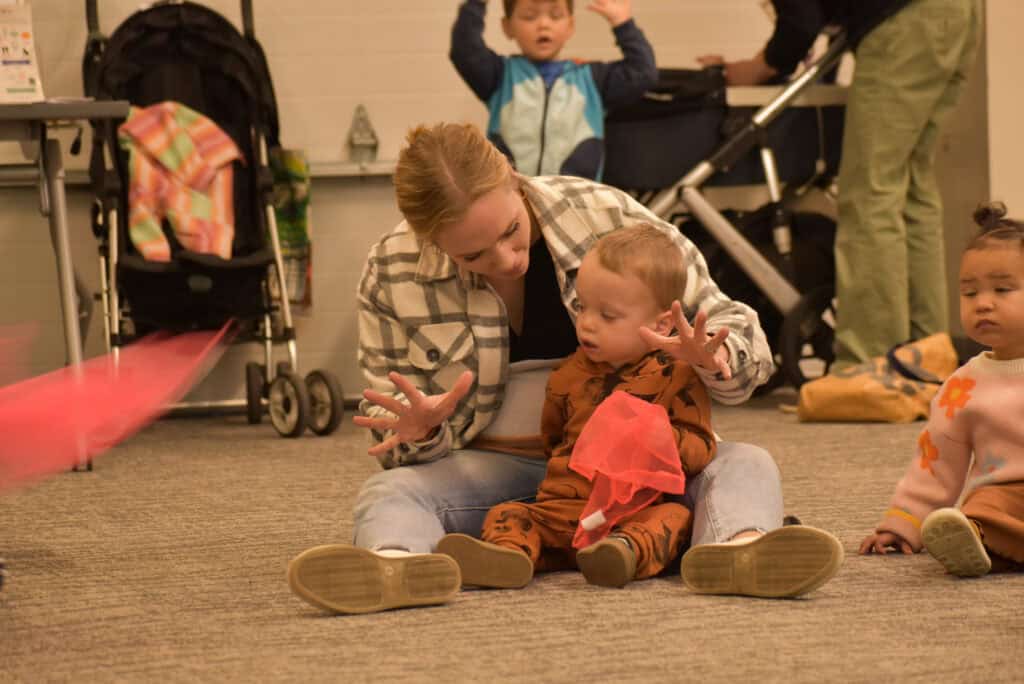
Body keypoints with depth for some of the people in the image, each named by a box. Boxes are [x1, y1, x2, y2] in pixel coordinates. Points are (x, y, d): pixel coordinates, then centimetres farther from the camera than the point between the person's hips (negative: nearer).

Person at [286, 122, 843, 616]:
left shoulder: (609, 217, -10)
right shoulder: (392, 275, -7)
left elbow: (739, 334, -3)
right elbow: (398, 445, 5)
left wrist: (713, 362, -29)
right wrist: (419, 429, -21)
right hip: (495, 469, 0)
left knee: (744, 465, -28)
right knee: (391, 488, -29)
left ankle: (734, 549, -62)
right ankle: (395, 566, -63)